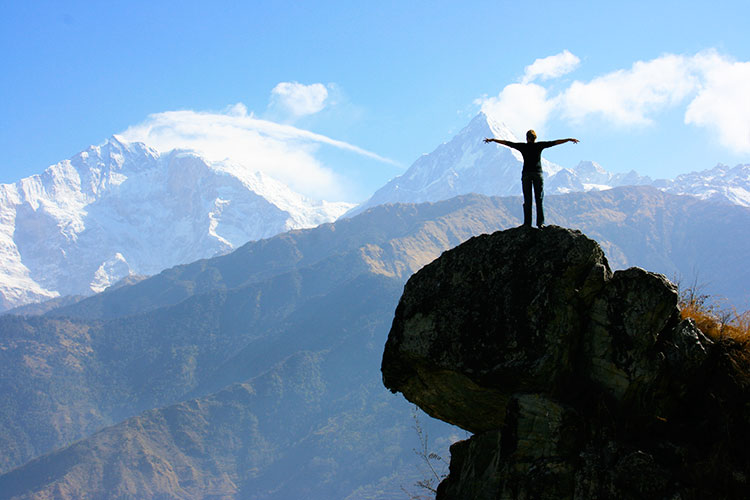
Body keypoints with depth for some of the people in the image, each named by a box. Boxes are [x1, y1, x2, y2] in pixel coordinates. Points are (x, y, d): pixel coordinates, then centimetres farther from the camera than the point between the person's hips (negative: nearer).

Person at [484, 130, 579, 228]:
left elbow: (507, 143, 8)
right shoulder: (539, 145, 3)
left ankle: (527, 223, -4)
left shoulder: (523, 146, 3)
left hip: (526, 174, 0)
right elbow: (554, 142, 8)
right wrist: (569, 139, 15)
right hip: (538, 173, 0)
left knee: (527, 200, 0)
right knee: (539, 199, 2)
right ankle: (540, 223, -2)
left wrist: (492, 140, 16)